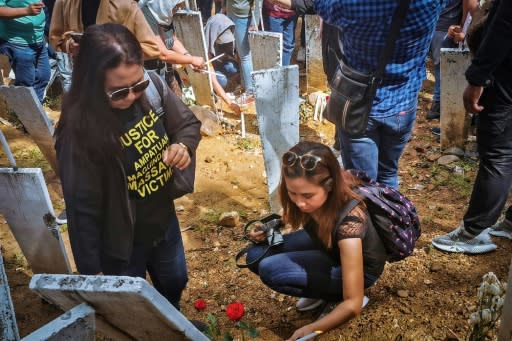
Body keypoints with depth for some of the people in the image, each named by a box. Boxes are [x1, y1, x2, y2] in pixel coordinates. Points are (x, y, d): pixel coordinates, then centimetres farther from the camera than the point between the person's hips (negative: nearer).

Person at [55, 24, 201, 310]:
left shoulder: (152, 87, -18)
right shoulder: (80, 130, -31)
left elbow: (188, 123, 0)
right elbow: (82, 207, -24)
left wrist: (183, 146, -24)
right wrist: (90, 269, -16)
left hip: (164, 220, 6)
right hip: (120, 241, -6)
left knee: (175, 283, 32)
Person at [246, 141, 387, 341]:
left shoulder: (349, 220, -40)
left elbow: (353, 304, -35)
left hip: (361, 267, -6)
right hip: (326, 245, 7)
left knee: (271, 270, -26)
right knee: (257, 255, -10)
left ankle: (336, 295, -5)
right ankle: (323, 288, 3)